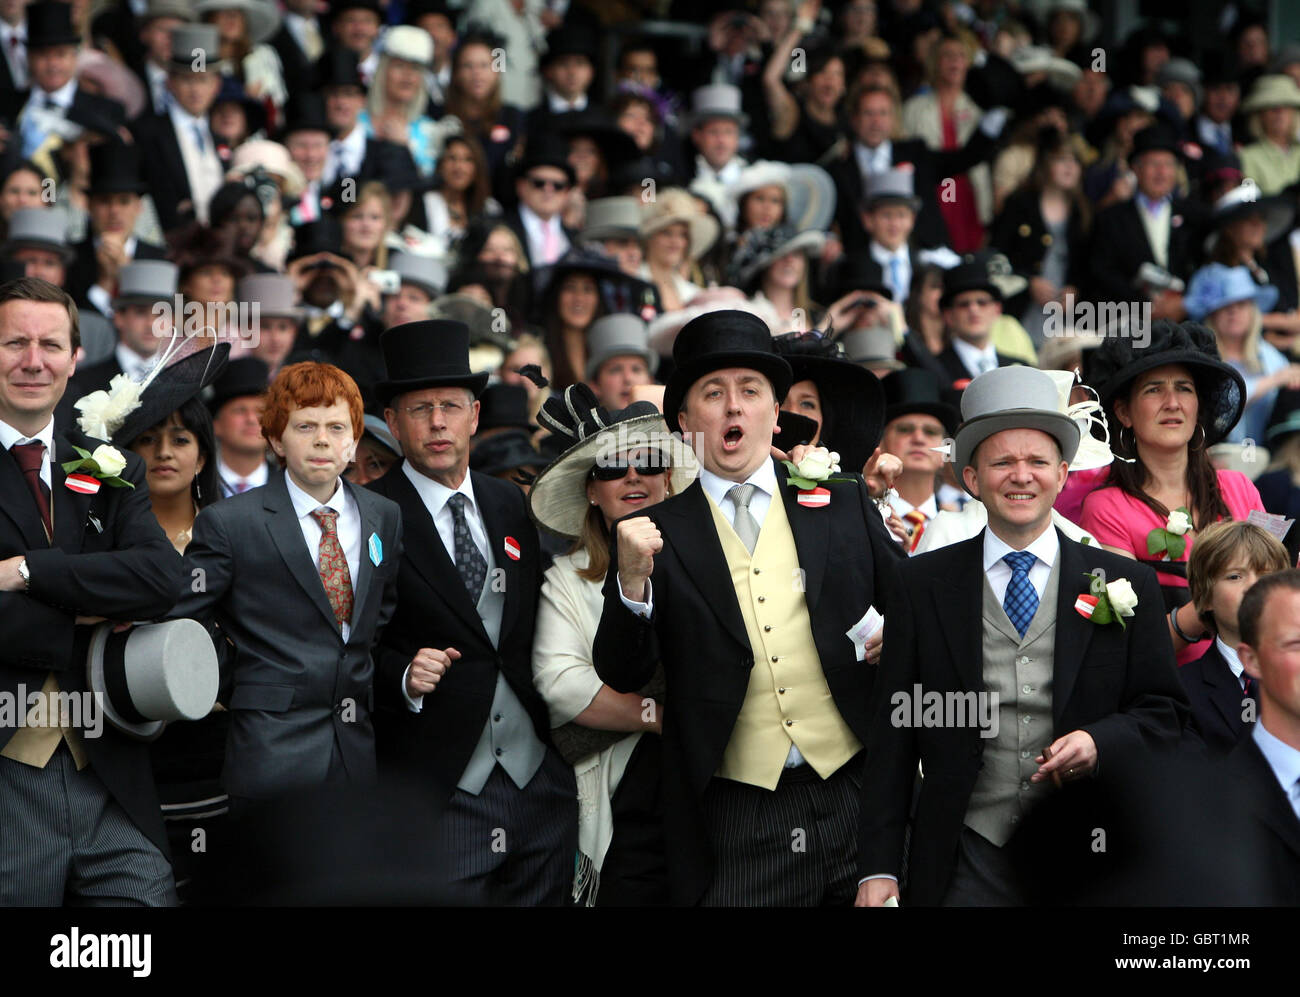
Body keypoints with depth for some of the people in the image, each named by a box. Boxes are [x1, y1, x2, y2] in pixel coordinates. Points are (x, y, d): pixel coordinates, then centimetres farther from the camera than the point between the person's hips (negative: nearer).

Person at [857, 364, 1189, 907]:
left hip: (1087, 862, 0)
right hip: (967, 868, 0)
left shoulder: (1126, 586, 6)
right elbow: (892, 735, 4)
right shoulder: (923, 586, 6)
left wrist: (1100, 744, -14)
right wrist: (880, 868, -2)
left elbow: (1166, 715, 7)